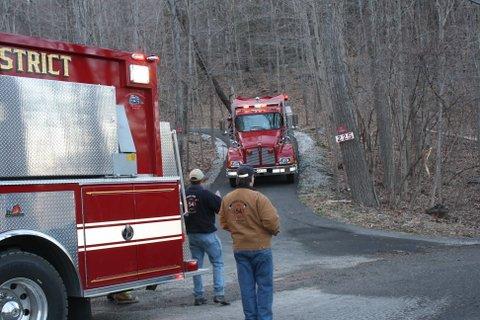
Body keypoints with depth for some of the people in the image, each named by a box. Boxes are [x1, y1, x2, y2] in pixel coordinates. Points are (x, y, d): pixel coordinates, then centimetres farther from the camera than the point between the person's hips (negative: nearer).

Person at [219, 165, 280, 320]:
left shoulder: (226, 199, 2)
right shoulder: (258, 197, -16)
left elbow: (224, 224, 9)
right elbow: (271, 221, -19)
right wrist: (275, 230, 1)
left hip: (239, 248, 5)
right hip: (260, 247, -5)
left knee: (247, 287, 10)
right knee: (264, 285, 6)